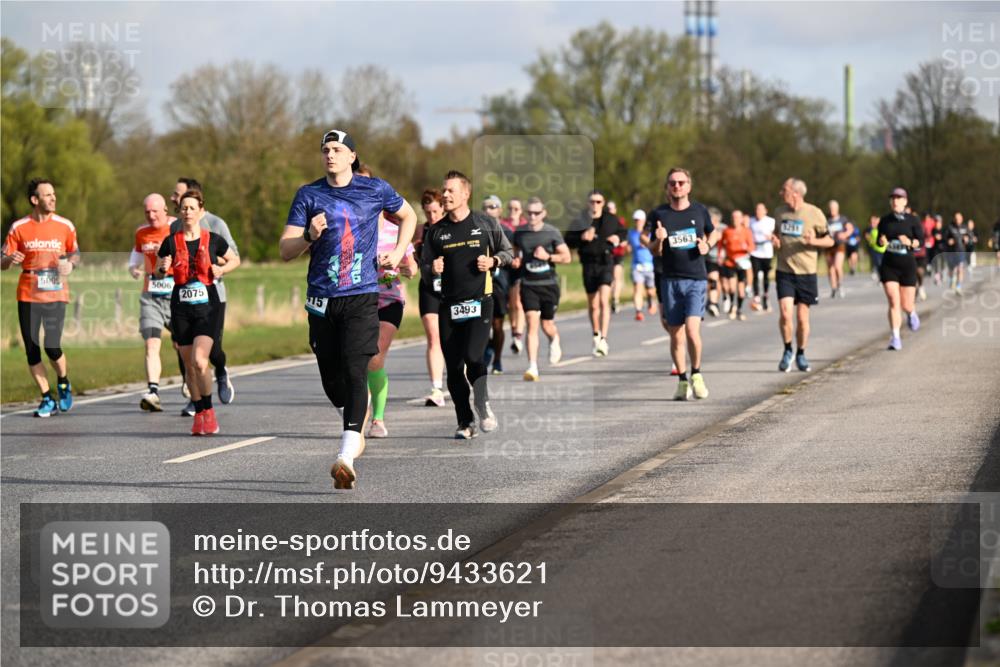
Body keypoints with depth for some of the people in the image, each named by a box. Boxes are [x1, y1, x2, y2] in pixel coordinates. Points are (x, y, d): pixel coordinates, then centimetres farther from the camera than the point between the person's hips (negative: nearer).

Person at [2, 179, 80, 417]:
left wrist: (71, 264, -7)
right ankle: (47, 399, 13)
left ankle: (64, 384, 16)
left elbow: (75, 254, 16)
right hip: (27, 297, 1)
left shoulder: (65, 226, 2)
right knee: (32, 350, 0)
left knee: (52, 346, -13)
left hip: (56, 296, -1)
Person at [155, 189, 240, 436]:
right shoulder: (171, 242, 2)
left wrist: (221, 270, -4)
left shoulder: (213, 240, -1)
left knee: (199, 360, -18)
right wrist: (162, 268, -10)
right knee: (189, 366, 5)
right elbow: (158, 273, 12)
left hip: (207, 307, -2)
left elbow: (235, 259, 15)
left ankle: (209, 410, -2)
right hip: (181, 309, 2)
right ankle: (199, 415, 18)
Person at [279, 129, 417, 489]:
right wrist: (309, 236, -19)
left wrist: (397, 252, 9)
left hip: (362, 297, -2)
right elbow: (285, 250, 1)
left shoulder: (374, 190, 4)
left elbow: (408, 216, 23)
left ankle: (347, 457, -24)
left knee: (354, 372, -16)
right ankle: (358, 416, 40)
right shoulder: (308, 195, 4)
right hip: (322, 299, 3)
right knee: (331, 378, 8)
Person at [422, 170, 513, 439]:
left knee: (473, 357, -20)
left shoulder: (486, 224, 4)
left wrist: (493, 261, -7)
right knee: (453, 367, 0)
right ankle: (465, 422, 10)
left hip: (479, 301, -3)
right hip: (449, 304, 3)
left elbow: (507, 252, 13)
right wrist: (433, 268, -7)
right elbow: (425, 263, 16)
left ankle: (483, 404, 3)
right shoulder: (437, 231, 10)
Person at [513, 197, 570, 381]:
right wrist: (515, 260, 0)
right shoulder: (520, 233, 4)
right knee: (532, 323, -13)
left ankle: (554, 341, 49)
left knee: (547, 324, 10)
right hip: (528, 285, 1)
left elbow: (566, 257, -2)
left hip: (549, 284, -1)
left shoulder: (552, 233, -3)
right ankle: (533, 367, -16)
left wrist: (548, 256, -17)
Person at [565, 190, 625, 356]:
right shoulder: (580, 221, 3)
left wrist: (618, 238, 1)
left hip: (606, 263, -2)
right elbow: (568, 240, 1)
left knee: (604, 300, -18)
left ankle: (603, 339, -24)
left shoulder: (611, 219, 6)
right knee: (593, 305, 11)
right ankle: (596, 336, 32)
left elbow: (622, 231, 23)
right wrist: (581, 237, -17)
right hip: (589, 265, 2)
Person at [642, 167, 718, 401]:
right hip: (670, 280, 1)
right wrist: (658, 240, -16)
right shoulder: (658, 214, 3)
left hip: (696, 279, -1)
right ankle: (682, 381, 18)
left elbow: (713, 232, 23)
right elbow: (654, 251, 6)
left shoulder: (700, 211, 4)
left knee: (692, 330, -15)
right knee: (676, 336, 4)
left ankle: (696, 375, 6)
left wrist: (707, 245, 1)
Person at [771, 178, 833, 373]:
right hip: (784, 271, 2)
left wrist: (813, 241, -18)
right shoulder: (780, 212, 6)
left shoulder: (814, 213, -5)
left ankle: (801, 355, 23)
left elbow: (830, 240, 2)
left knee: (802, 317, 4)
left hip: (806, 272, -2)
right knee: (785, 313, -13)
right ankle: (787, 351, 8)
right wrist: (775, 241, -1)